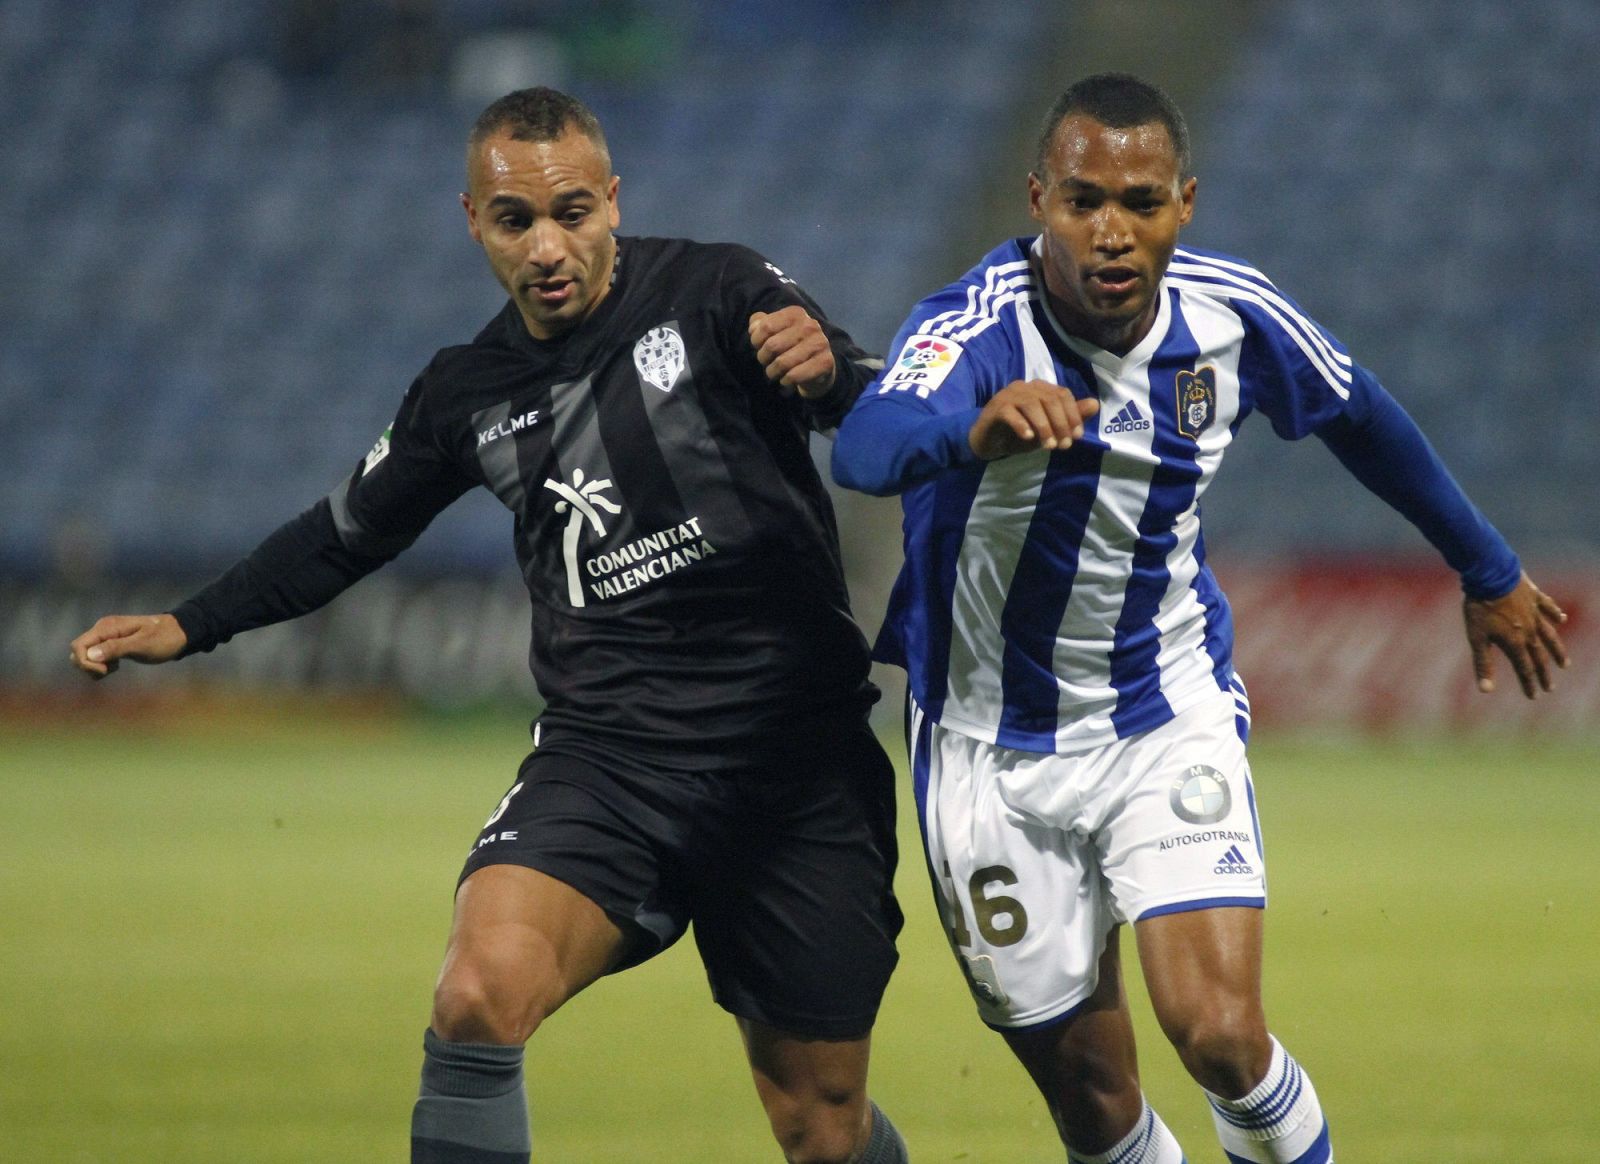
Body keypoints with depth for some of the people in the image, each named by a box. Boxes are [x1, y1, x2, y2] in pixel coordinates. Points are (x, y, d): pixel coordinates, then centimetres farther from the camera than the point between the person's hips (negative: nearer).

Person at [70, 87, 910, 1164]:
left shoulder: (714, 295, -3)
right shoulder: (471, 394, 8)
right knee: (481, 992, -28)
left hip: (800, 762, -2)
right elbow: (350, 529, 25)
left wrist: (828, 368, -32)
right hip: (608, 752, 2)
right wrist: (189, 627, 21)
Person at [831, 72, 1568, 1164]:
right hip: (997, 751, -1)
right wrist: (975, 428, -68)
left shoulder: (1235, 316, -12)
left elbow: (1362, 418, 11)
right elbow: (867, 448, -46)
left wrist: (1490, 574, 22)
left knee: (1220, 1035, -17)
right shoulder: (977, 326, -24)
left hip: (1171, 716, 1)